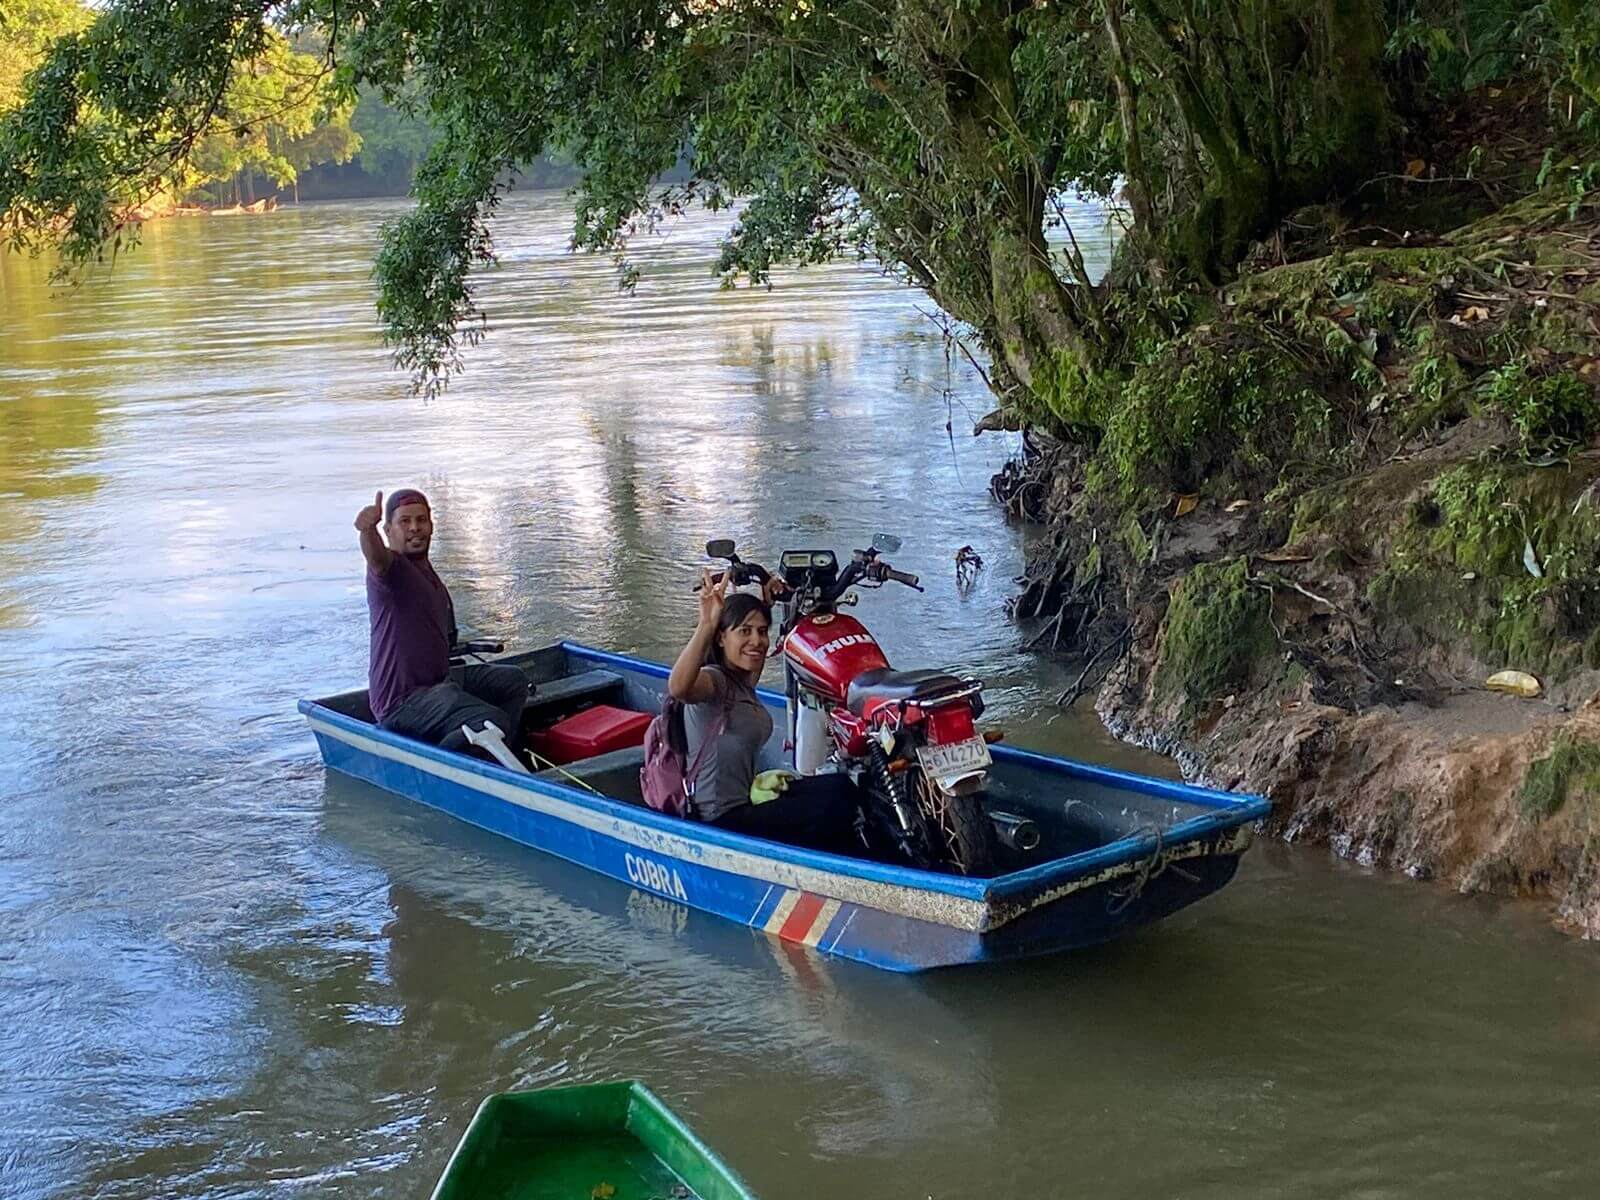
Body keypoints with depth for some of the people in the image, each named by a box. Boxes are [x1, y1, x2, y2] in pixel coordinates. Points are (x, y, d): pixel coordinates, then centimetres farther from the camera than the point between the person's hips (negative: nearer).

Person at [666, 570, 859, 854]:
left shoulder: (743, 680, 9)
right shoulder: (712, 679, -19)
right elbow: (678, 689, -46)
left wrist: (767, 597, 22)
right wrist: (706, 624, -53)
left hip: (745, 804, 10)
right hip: (722, 823, -10)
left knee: (841, 787, 4)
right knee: (835, 801, -14)